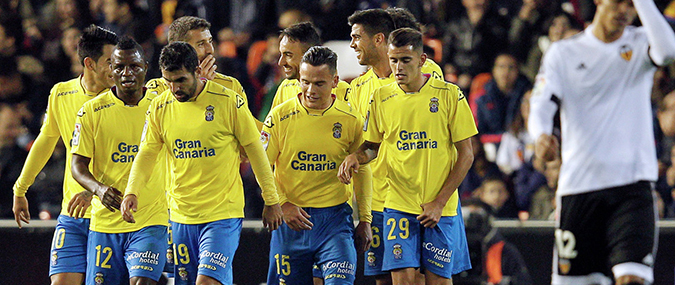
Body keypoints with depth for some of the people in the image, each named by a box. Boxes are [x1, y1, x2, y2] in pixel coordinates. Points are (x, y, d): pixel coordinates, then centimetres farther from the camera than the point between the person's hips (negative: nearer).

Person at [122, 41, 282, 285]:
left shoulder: (228, 101, -8)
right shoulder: (160, 108, 2)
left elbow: (255, 150, -1)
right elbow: (146, 154, 3)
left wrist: (271, 201, 4)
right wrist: (132, 192, -16)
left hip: (223, 214, -5)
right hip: (181, 216, 5)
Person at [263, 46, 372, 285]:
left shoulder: (351, 120, 0)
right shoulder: (279, 117, -3)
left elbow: (362, 172, 10)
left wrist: (365, 219, 7)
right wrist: (282, 204, -12)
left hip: (335, 218, -1)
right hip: (290, 219, 1)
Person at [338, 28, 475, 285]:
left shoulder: (449, 95, -4)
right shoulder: (381, 98, 3)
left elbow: (465, 155, -2)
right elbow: (372, 146, 18)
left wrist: (439, 202, -8)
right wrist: (355, 156, -7)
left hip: (442, 207, -1)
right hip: (398, 204, 1)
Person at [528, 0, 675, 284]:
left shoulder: (640, 43, 7)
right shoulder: (563, 52, 8)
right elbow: (541, 104, -4)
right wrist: (541, 135, -26)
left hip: (632, 185, -1)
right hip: (578, 185, 1)